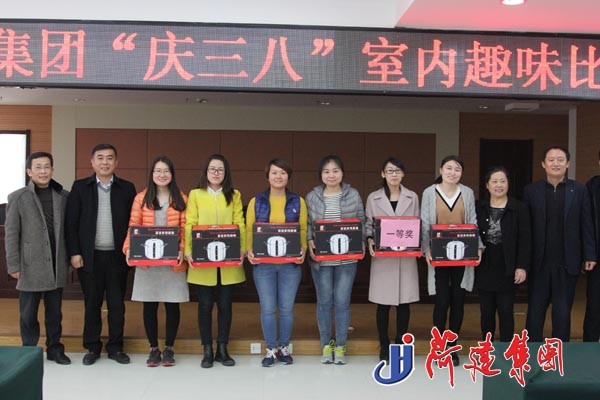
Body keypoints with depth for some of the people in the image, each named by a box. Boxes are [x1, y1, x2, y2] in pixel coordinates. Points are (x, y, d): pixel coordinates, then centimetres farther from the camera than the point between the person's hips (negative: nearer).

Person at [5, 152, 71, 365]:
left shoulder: (63, 196, 4)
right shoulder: (17, 198, -1)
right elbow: (11, 234, -3)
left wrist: (69, 258, 5)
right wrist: (13, 265, -6)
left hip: (57, 266, 2)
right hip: (31, 266, -2)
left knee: (55, 312, 12)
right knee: (28, 314, 7)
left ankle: (54, 348, 24)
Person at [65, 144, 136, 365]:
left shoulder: (127, 188, 4)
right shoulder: (80, 187, 3)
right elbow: (71, 223, 2)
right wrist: (74, 253, -5)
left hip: (117, 256, 0)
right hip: (89, 256, 0)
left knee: (117, 304, 6)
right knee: (92, 304, 8)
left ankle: (115, 347, 19)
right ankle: (92, 347, 21)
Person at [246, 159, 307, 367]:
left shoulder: (298, 202, 7)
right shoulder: (256, 202, 6)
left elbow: (304, 229, 4)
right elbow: (249, 229, 5)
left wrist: (303, 250, -12)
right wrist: (249, 250, -11)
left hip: (290, 263, 0)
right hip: (263, 263, 0)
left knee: (286, 308, 6)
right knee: (268, 308, 3)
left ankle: (284, 348, 22)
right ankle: (271, 349, 17)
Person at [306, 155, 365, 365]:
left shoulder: (353, 195, 2)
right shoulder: (312, 197, 2)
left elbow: (361, 222, 6)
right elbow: (307, 224, 5)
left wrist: (361, 242, -8)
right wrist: (310, 241, -12)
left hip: (347, 259, 0)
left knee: (342, 302, 4)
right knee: (324, 302, 9)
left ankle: (340, 347, 18)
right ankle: (326, 346, 23)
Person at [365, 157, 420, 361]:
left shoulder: (412, 197, 7)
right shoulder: (373, 198, 4)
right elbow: (368, 225, 6)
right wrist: (370, 241, -13)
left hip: (406, 256, 1)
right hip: (382, 256, -1)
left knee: (404, 302, 6)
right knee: (383, 303, 2)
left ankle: (400, 344, 20)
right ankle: (384, 346, 16)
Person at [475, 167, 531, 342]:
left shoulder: (519, 208, -2)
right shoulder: (479, 208, 5)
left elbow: (525, 240, -5)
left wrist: (522, 267, -10)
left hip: (507, 270, -2)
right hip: (484, 268, 2)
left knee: (505, 311, 2)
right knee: (486, 312, 10)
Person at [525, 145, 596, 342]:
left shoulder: (579, 190, 2)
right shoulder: (531, 190, 1)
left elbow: (586, 225, 3)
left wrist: (590, 255, -1)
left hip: (567, 262, 0)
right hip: (539, 262, 0)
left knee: (563, 311, 8)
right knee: (535, 310, 8)